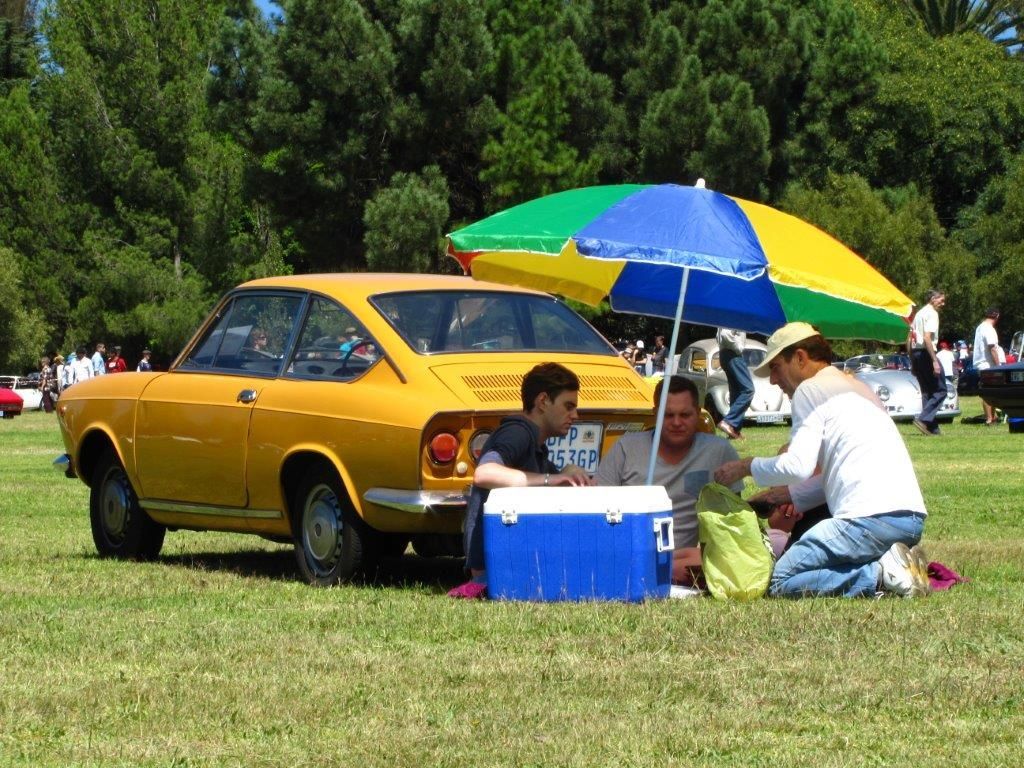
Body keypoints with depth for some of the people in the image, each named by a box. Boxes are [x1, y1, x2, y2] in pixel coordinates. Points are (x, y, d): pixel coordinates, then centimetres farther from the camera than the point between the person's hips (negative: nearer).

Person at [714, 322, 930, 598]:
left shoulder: (811, 389, 0)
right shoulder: (859, 388, 28)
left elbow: (798, 465, -10)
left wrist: (746, 467, 5)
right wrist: (789, 498, 25)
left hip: (873, 517, -9)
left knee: (782, 580, -6)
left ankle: (881, 573, -17)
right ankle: (891, 566, 4)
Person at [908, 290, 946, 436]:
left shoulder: (919, 313, 20)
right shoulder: (931, 314, -8)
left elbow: (909, 340, 20)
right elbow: (927, 338, -20)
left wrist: (912, 361, 23)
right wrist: (935, 361, -23)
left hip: (915, 353, 9)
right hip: (926, 353, -9)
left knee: (927, 391, 11)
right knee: (940, 390, -6)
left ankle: (931, 427, 7)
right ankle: (924, 419, -18)